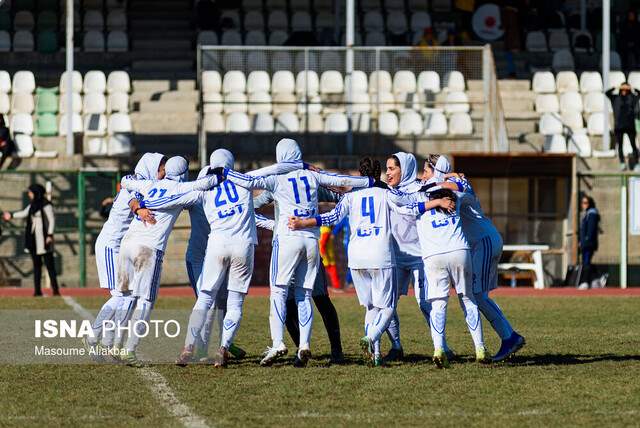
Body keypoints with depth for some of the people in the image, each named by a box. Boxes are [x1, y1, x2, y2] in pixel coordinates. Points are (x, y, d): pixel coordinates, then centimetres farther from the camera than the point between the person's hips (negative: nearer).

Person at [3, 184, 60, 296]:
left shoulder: (46, 205, -11)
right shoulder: (33, 205, 11)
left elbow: (52, 220, -14)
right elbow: (24, 213, 24)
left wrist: (50, 235, -22)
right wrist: (11, 215, 36)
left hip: (43, 237, -8)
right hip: (33, 238, 8)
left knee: (49, 264, -8)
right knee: (36, 265, 7)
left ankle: (55, 289, -7)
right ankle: (37, 290, 9)